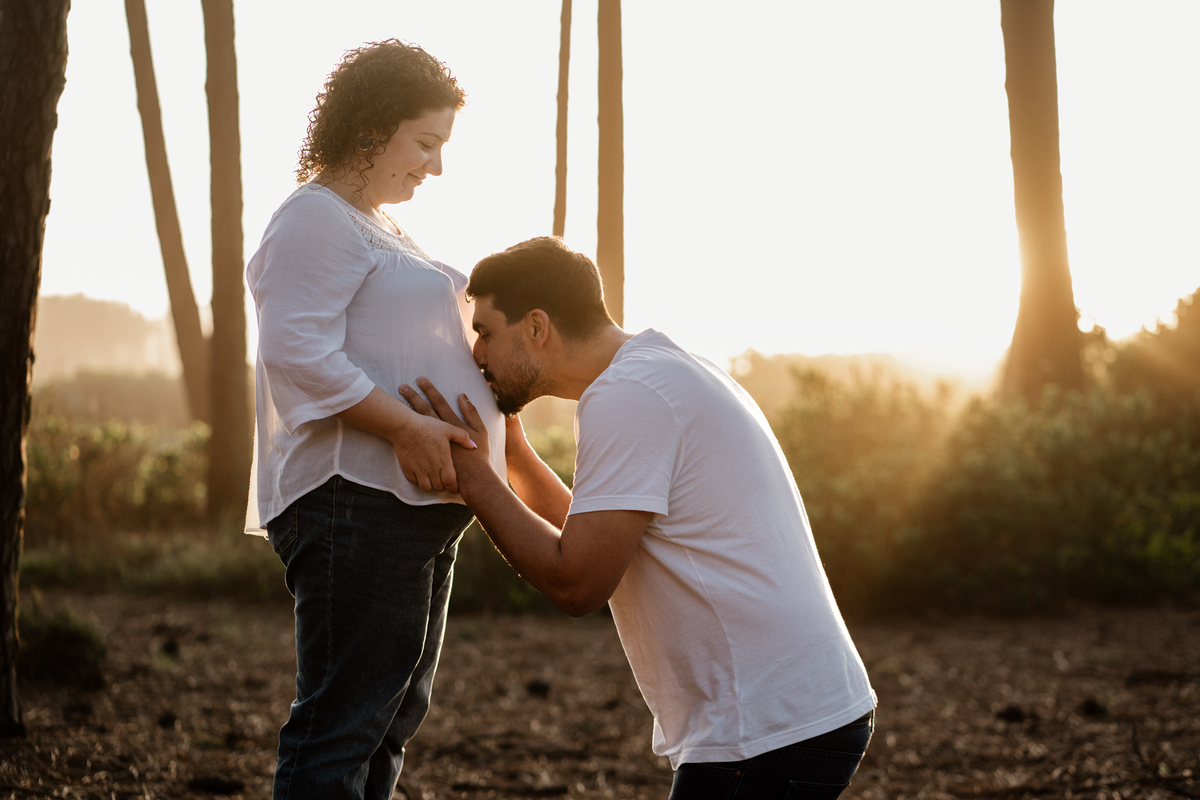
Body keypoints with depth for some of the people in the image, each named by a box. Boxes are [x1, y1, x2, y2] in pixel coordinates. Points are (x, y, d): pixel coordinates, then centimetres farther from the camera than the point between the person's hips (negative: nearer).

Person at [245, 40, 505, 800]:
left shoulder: (379, 227, 23)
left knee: (396, 712, 15)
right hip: (357, 501, -11)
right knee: (344, 720, -10)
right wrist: (407, 427, -26)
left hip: (416, 505, 11)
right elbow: (300, 352, -21)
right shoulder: (317, 218, -9)